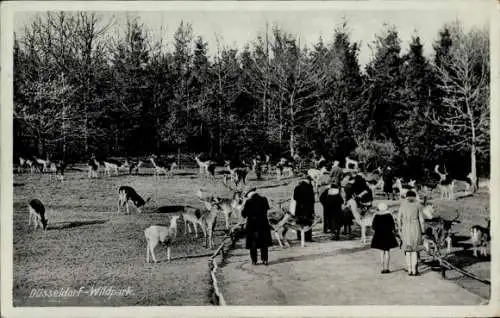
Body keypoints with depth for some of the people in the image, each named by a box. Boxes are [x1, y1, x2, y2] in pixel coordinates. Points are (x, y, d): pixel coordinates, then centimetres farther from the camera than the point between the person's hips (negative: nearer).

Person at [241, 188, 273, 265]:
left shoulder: (249, 202, -16)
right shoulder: (264, 200, -5)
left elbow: (243, 214, -9)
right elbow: (267, 208, 13)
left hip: (252, 225, -3)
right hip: (263, 224, 3)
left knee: (253, 244, 9)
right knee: (264, 242, 13)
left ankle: (254, 260, 10)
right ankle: (265, 260, 12)